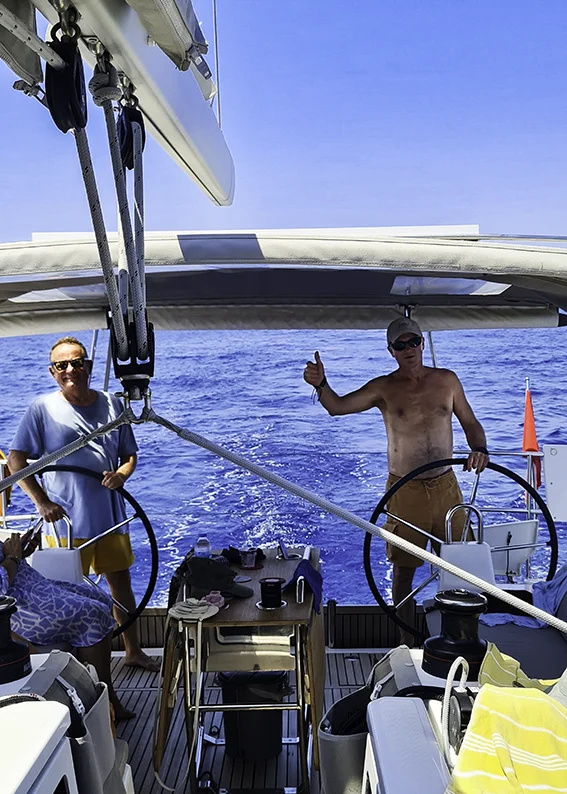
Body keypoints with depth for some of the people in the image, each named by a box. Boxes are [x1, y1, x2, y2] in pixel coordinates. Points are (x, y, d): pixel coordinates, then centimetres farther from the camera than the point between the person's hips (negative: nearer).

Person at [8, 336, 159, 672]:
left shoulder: (112, 404, 4)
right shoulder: (43, 408, -6)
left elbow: (130, 454, 11)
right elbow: (16, 459, -7)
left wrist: (122, 474, -11)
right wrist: (42, 502, -15)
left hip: (111, 515, 4)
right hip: (67, 520, -4)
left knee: (122, 583, 16)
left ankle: (134, 650, 33)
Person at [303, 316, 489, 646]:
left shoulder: (447, 380, 3)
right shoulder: (384, 388, -5)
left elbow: (471, 423, 12)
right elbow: (338, 406, -17)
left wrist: (479, 449, -9)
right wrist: (320, 384, -37)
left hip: (446, 486, 3)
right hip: (405, 491, -2)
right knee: (404, 570, 7)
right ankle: (408, 643, 23)